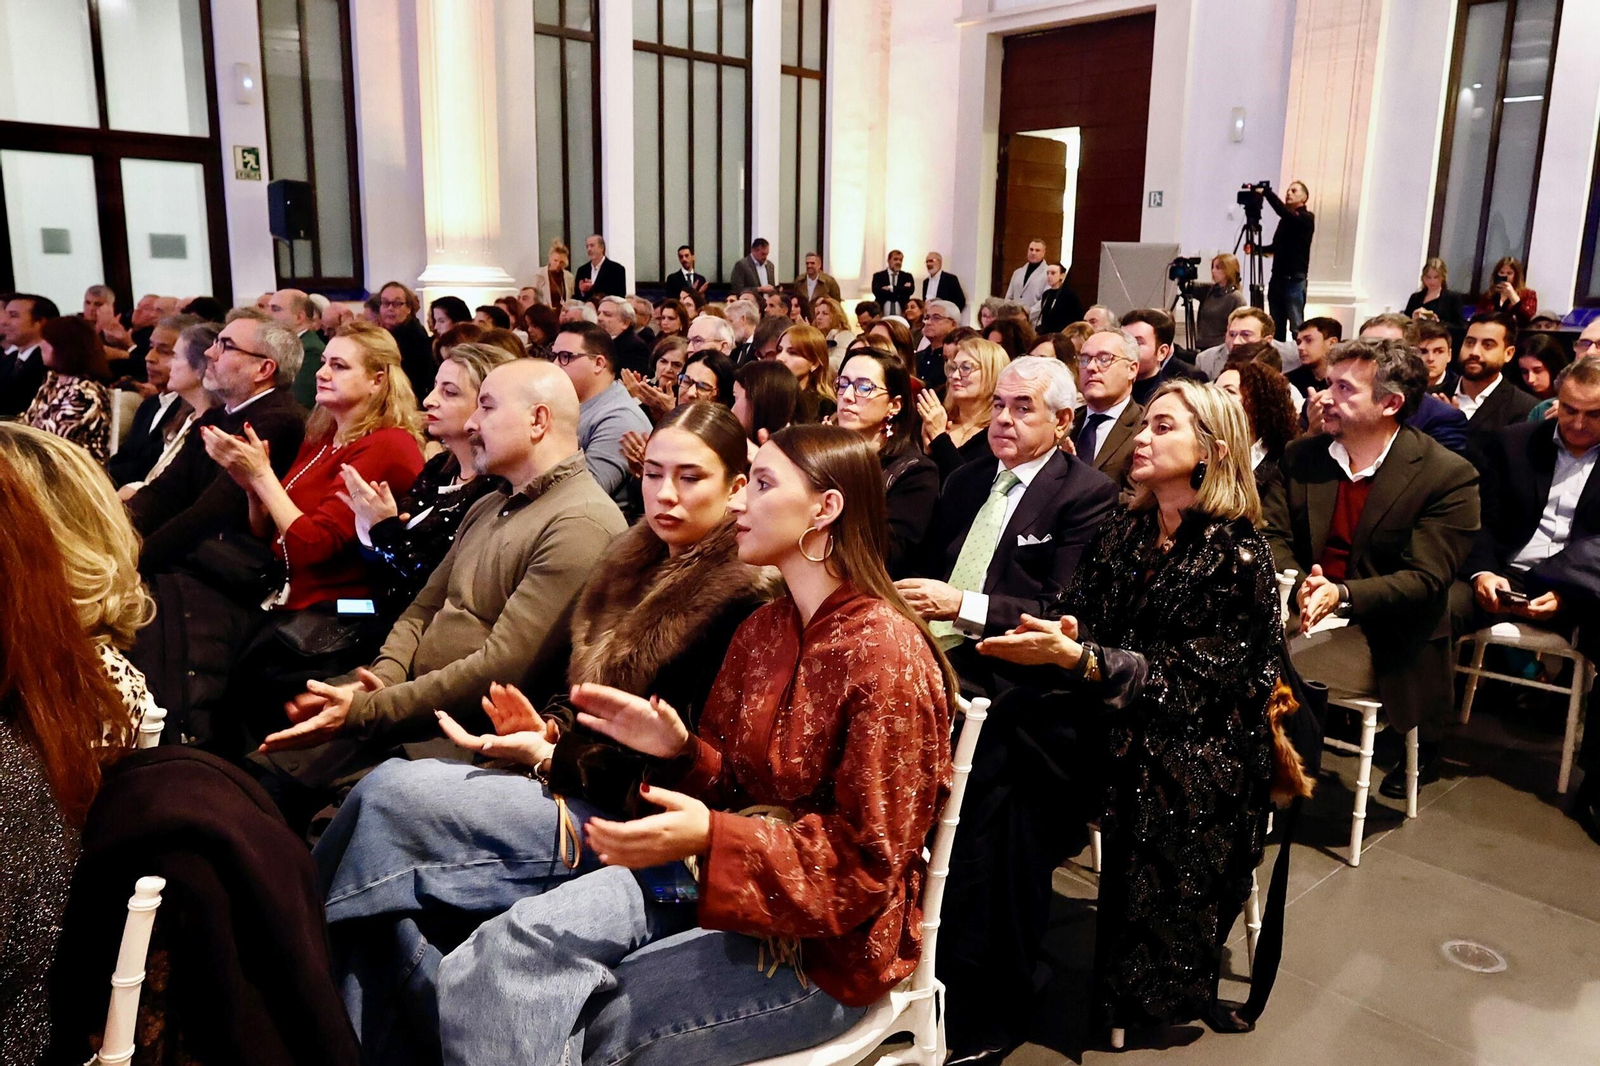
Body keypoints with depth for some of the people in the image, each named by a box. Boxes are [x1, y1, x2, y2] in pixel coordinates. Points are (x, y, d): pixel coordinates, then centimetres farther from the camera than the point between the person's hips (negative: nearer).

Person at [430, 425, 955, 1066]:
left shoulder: (885, 653, -18)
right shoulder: (763, 629, 7)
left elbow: (864, 864, -18)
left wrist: (712, 839, -29)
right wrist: (679, 749, -9)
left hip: (828, 944, -6)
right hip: (727, 878, 7)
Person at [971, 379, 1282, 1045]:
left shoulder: (1235, 554, -9)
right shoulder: (1124, 533, 9)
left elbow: (1185, 681, -15)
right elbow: (1075, 621, 2)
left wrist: (1078, 658, -28)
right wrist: (1042, 644, -22)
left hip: (1188, 751, -5)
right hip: (1111, 726, 5)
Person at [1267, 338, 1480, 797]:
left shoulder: (1449, 476, -7)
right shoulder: (1301, 456, 6)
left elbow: (1425, 580, -13)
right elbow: (1272, 536, 0)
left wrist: (1341, 595, -29)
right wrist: (1301, 586, -22)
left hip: (1383, 641, -4)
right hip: (1299, 616, 4)